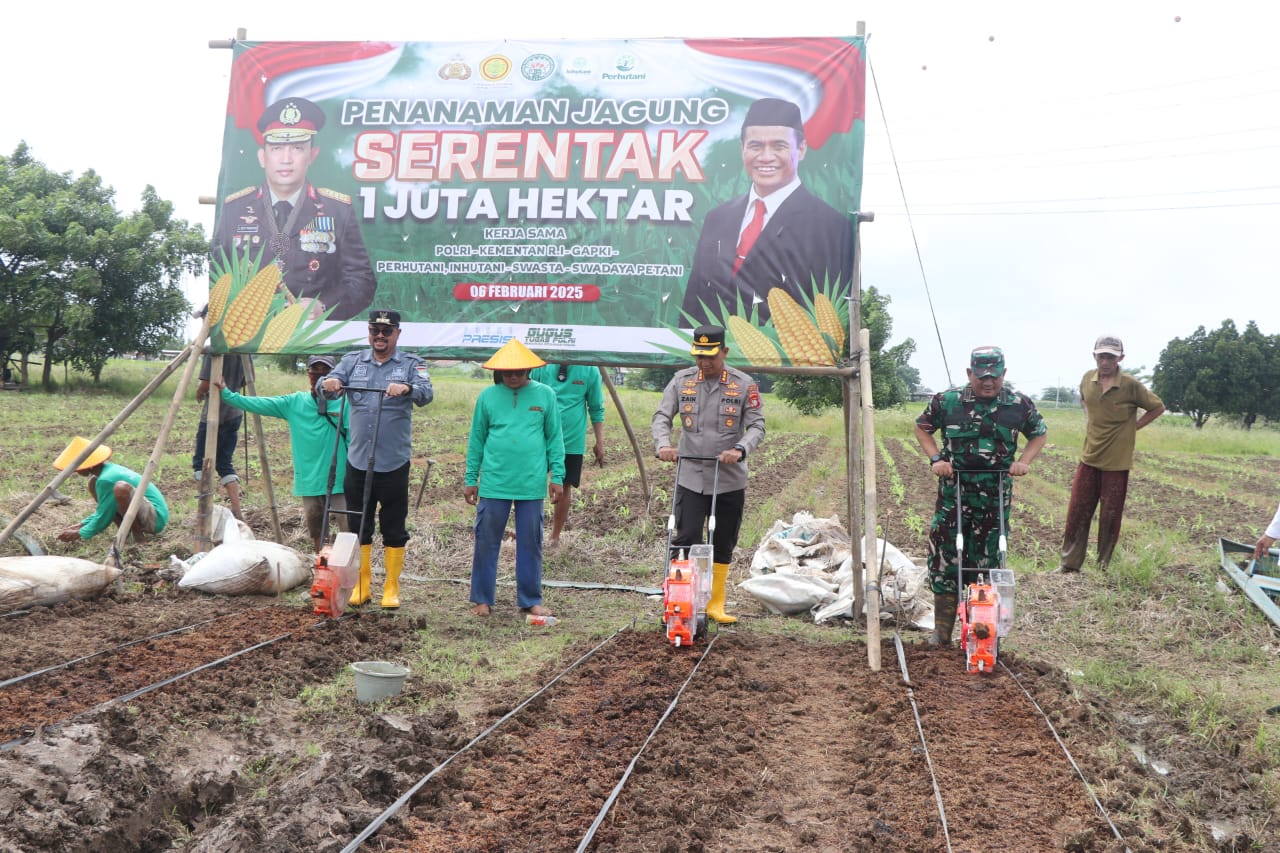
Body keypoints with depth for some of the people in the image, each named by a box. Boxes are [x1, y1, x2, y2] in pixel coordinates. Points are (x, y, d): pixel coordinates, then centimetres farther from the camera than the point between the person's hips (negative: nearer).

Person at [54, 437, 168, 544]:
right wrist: (82, 525, 14)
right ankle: (125, 531, 7)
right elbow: (103, 512, 21)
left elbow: (103, 518, -13)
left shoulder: (106, 480, -21)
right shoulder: (109, 469, 7)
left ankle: (138, 535, -16)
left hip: (156, 518, -10)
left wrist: (80, 534, 1)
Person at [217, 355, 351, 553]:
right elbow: (258, 404, 7)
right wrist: (225, 393, 2)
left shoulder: (343, 403, -3)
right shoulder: (294, 403, 7)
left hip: (339, 480, -4)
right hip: (310, 481, 4)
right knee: (315, 530, 14)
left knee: (349, 528, -10)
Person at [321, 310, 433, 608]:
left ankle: (392, 587, 17)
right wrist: (328, 383, -27)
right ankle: (362, 584, 22)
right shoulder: (353, 361, 9)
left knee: (394, 528, 5)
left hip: (394, 462, -2)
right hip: (358, 461, 3)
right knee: (358, 526, 10)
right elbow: (328, 384, -3)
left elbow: (426, 393, -15)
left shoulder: (411, 364, 1)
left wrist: (407, 388, -37)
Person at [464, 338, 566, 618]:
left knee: (530, 543, 7)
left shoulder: (545, 395, 2)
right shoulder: (488, 396, 3)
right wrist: (471, 479, 8)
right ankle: (482, 599, 18)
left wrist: (557, 477, 2)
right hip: (494, 483, 0)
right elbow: (476, 440, 8)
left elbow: (554, 438, 6)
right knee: (486, 542, 5)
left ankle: (530, 600, 19)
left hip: (531, 484, 0)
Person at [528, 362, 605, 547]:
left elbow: (596, 410, 5)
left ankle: (555, 536, 23)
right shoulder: (541, 365, -3)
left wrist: (600, 443, 6)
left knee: (564, 487, 8)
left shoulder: (590, 370, -2)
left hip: (572, 440, 0)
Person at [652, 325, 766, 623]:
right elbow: (662, 416, 1)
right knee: (684, 540, -7)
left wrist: (740, 449, -25)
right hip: (690, 477, 0)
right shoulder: (682, 380, 2)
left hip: (730, 479, 0)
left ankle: (716, 605, 23)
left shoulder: (744, 384, -3)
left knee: (723, 545, 11)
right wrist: (663, 444, -19)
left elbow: (757, 426, -6)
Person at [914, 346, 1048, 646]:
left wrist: (1024, 461, 0)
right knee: (944, 559, 1)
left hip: (995, 499, 1)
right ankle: (942, 633, 11)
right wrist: (936, 459, -2)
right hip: (953, 495, 0)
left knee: (988, 564, 8)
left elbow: (1039, 433, 16)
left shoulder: (1020, 405, -1)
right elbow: (922, 427, 11)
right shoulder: (947, 401, -3)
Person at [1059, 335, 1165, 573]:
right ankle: (1069, 563, 13)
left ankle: (1104, 566, 17)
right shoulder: (1087, 378, -1)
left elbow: (1158, 407, 0)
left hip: (1117, 462, -3)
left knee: (1110, 516, 4)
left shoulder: (1131, 385, -13)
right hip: (1089, 458, 4)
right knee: (1077, 512, 4)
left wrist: (1134, 426, -4)